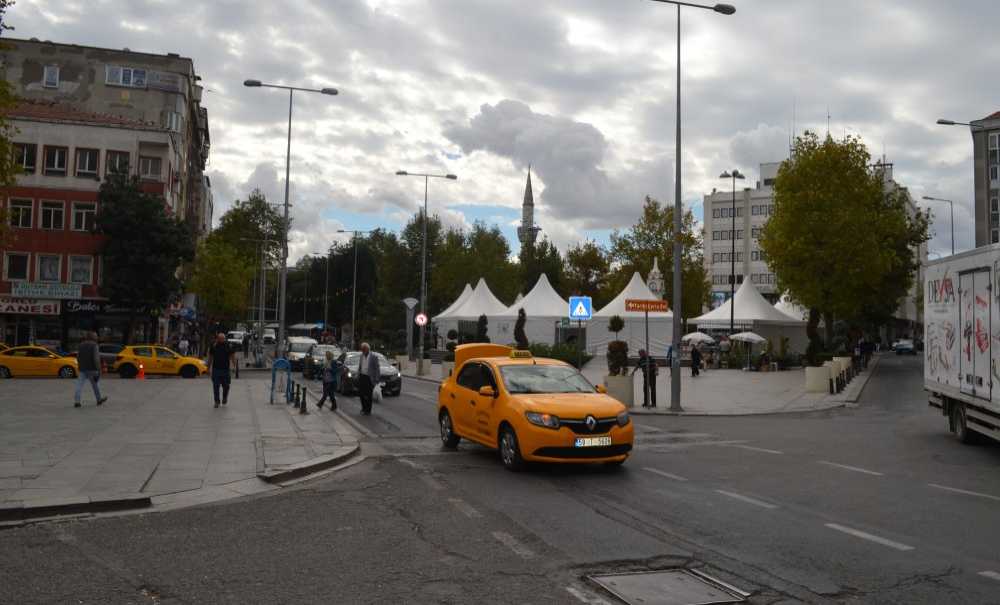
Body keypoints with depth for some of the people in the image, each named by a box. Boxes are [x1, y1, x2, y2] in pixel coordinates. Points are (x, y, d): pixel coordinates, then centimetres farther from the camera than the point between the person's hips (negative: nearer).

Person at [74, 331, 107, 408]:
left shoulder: (81, 345, 10)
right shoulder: (94, 345, -10)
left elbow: (78, 357, 17)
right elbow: (96, 358, -17)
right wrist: (98, 370, -15)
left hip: (82, 369, 4)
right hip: (91, 369, -4)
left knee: (79, 385, -3)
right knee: (94, 384, 11)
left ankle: (76, 401, -14)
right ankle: (99, 399, 24)